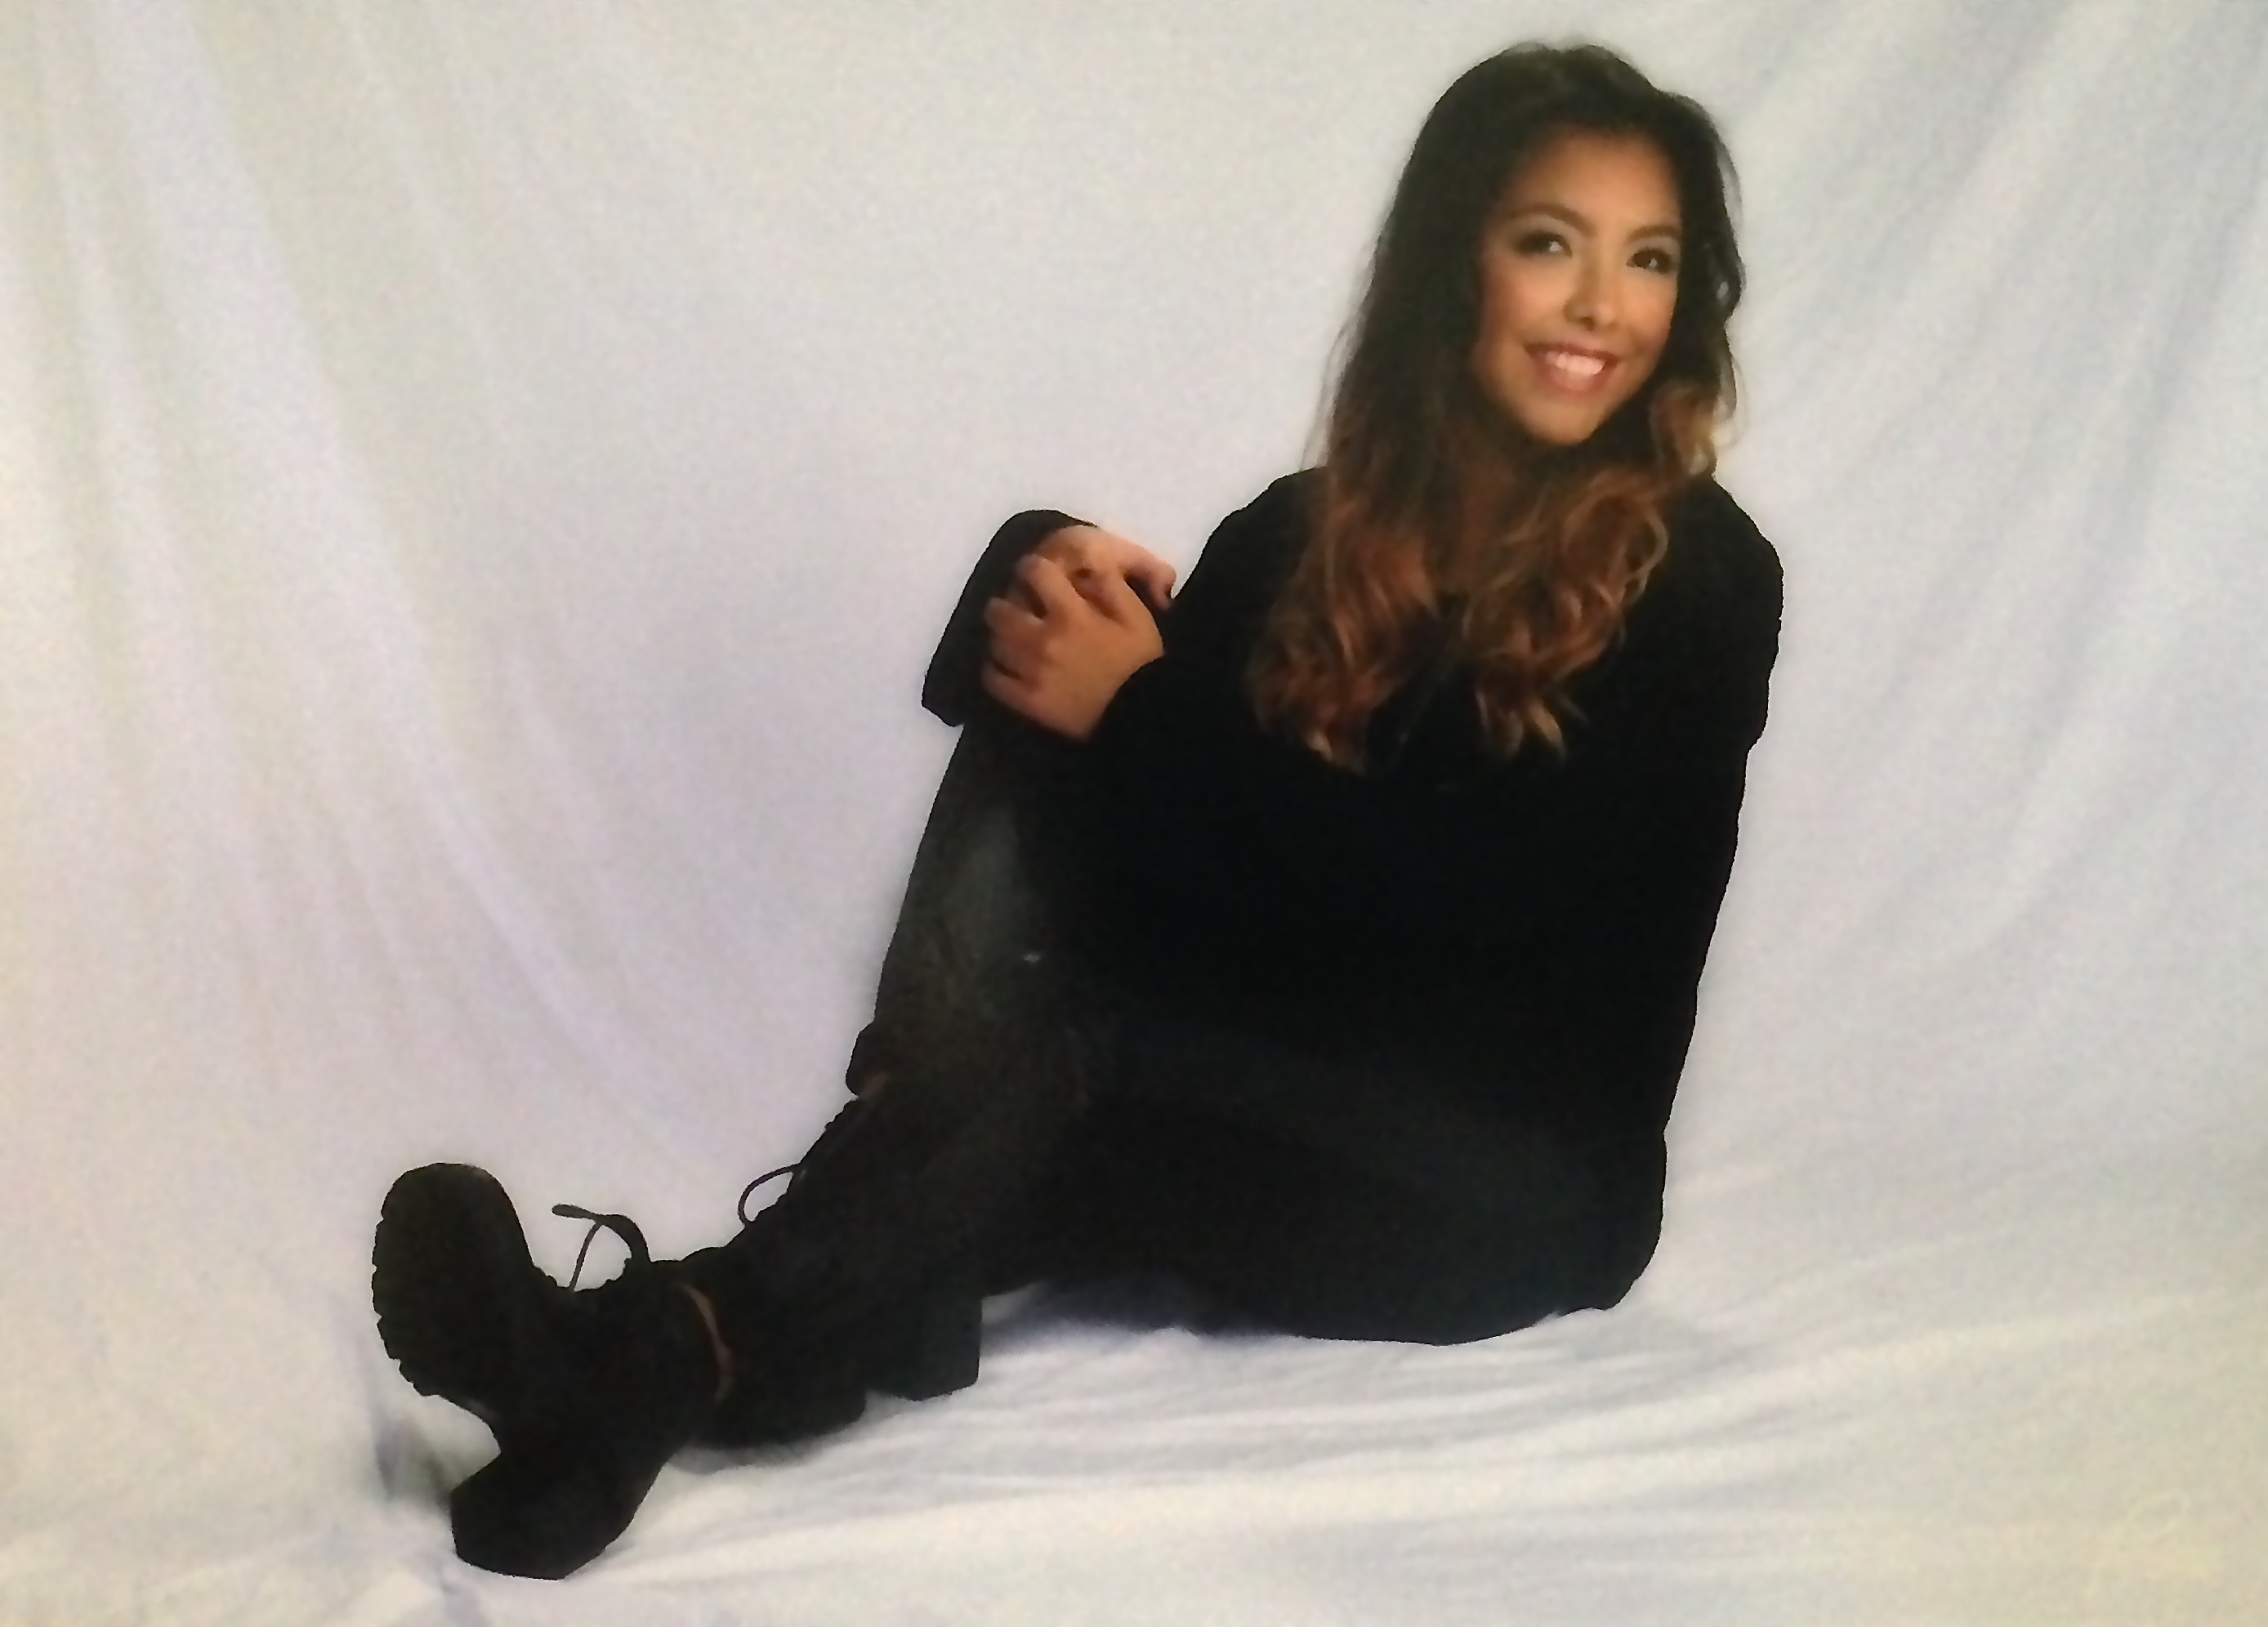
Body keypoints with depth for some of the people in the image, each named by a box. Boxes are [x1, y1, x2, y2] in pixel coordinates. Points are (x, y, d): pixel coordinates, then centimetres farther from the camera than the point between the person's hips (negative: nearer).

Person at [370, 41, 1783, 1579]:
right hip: (1248, 1114, 4)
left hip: (1518, 1185, -4)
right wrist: (1044, 616, -21)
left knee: (1070, 1051, -33)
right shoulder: (1299, 537, 6)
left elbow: (1469, 910, -19)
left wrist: (1143, 719, -19)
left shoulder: (1697, 582, -7)